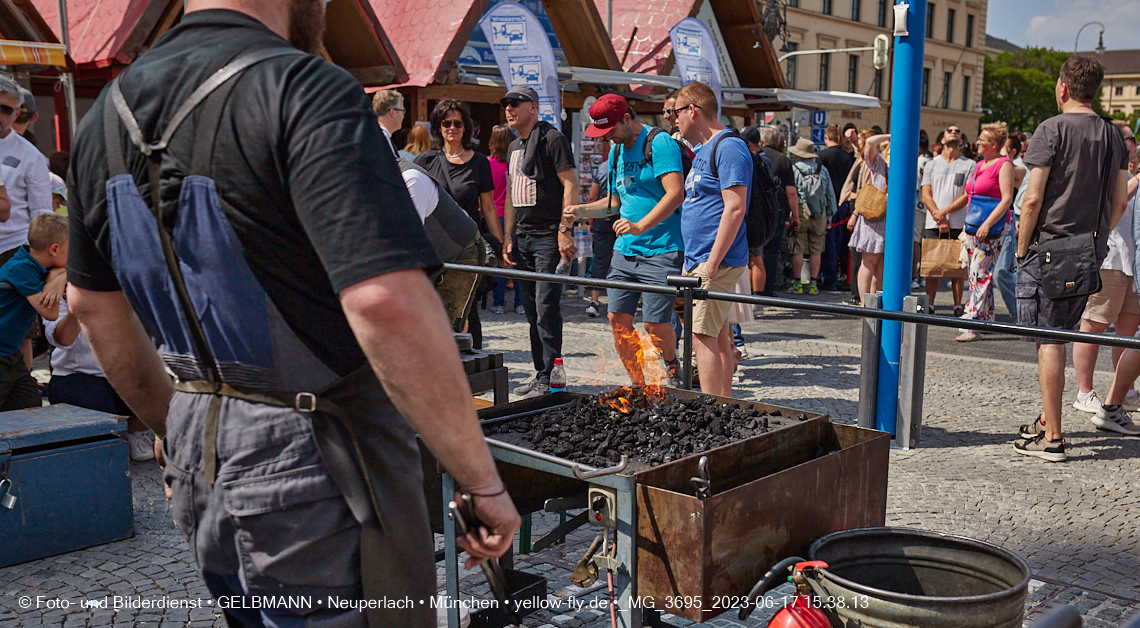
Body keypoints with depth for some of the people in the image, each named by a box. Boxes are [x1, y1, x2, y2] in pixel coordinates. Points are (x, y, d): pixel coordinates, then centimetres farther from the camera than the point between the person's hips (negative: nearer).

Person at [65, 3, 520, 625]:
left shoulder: (107, 113, 7)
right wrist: (484, 481, -21)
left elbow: (92, 303, 16)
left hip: (198, 454, 8)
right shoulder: (304, 90, -19)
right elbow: (388, 302, -30)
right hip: (313, 464, -7)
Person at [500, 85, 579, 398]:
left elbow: (570, 185, -12)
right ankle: (540, 373, 19)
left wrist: (565, 230, -18)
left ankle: (549, 378, -2)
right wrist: (508, 237, 16)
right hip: (523, 239, 9)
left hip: (549, 238, -9)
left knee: (547, 310, -8)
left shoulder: (552, 138, -7)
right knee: (532, 311, 11)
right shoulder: (514, 147, 19)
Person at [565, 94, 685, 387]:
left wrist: (640, 226, -27)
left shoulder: (660, 142, -9)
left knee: (654, 323, -8)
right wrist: (582, 210, 8)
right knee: (618, 318, 1)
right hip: (625, 250, 8)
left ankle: (673, 368, 24)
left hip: (661, 250, -8)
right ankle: (640, 386, 15)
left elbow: (675, 193, -19)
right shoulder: (616, 151, 17)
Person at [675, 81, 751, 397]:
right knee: (718, 336, 13)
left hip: (716, 263, -10)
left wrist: (712, 262, -23)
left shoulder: (729, 147, -12)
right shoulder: (703, 151, 20)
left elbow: (735, 208, -20)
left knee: (703, 336, -10)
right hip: (699, 260, 10)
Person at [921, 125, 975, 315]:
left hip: (959, 225, -1)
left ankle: (958, 305, 8)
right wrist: (939, 218, -8)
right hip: (933, 225, 1)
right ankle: (929, 305, 6)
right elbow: (926, 195, 4)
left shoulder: (970, 165, 6)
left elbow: (968, 195, -2)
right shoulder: (932, 164, 12)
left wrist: (945, 211, -11)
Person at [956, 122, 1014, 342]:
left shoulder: (1004, 164, -7)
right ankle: (986, 319, 21)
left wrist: (987, 224, -22)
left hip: (991, 228, -9)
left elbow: (1007, 199, -15)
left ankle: (972, 325, -13)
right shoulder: (980, 165, 18)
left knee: (980, 274, -12)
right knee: (976, 274, 11)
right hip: (973, 228, 9)